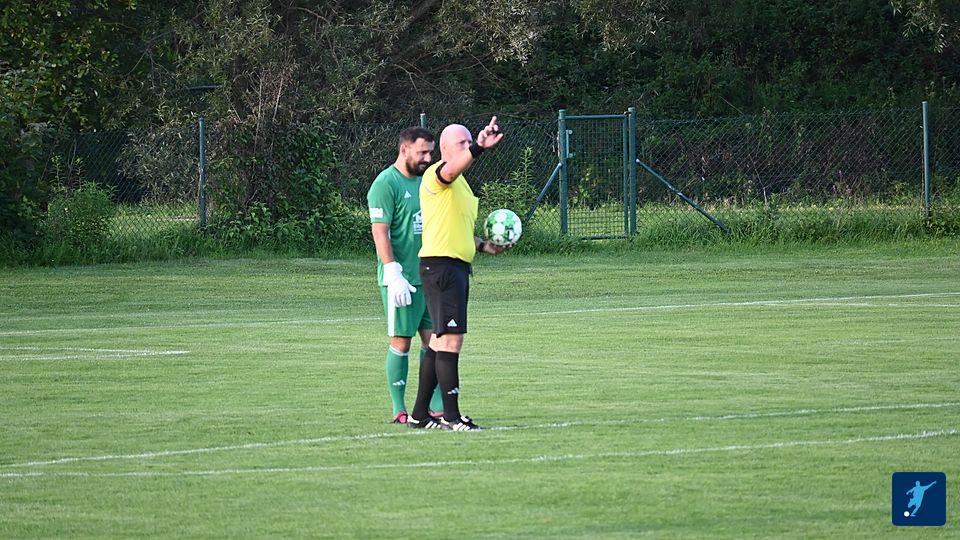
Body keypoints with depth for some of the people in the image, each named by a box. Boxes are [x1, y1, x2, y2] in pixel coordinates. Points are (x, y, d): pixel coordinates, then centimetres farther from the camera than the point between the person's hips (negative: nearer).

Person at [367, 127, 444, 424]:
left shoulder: (423, 181, 15)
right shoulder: (386, 184, -11)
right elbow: (380, 232, -16)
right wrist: (394, 275, -21)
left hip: (429, 275, 8)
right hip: (402, 280, -8)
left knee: (433, 338, 6)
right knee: (401, 341, -3)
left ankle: (436, 405, 10)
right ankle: (399, 410, 3)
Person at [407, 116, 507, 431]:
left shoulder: (461, 183, 23)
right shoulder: (436, 175, -9)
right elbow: (450, 170, -35)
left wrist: (483, 246, 20)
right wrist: (478, 148, -51)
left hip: (458, 267, 10)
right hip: (440, 264, -10)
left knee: (439, 341, 12)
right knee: (450, 340, -12)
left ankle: (420, 414, 17)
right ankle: (451, 416, -12)